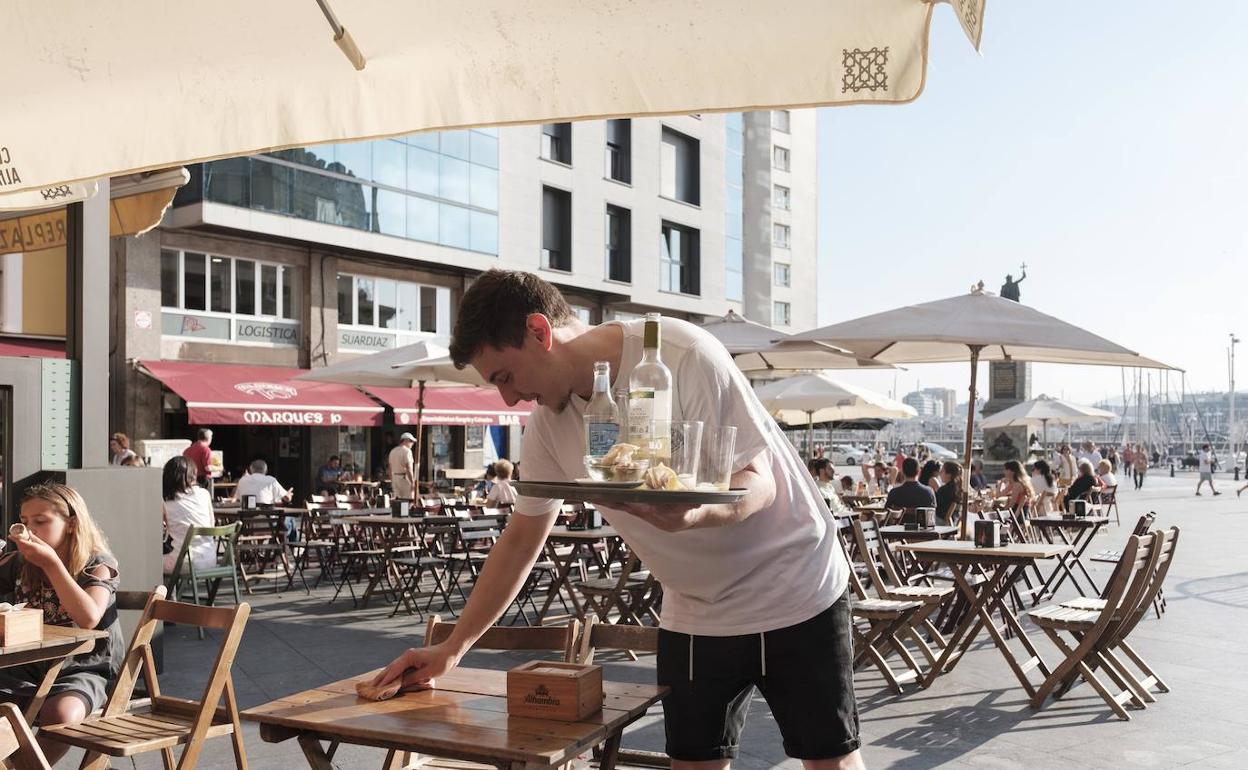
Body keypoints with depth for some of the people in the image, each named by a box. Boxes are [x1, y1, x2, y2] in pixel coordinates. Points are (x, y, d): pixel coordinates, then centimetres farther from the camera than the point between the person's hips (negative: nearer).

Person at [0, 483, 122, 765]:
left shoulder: (97, 564, -8)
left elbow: (89, 618, -26)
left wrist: (51, 563, -25)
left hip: (82, 670, -4)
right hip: (27, 669, 4)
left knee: (62, 713, -35)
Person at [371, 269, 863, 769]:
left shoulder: (681, 355, -23)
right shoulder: (546, 427, -5)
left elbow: (760, 483, -21)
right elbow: (520, 541, 6)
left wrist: (695, 512, -43)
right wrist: (452, 648, 7)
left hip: (795, 592, -4)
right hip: (696, 613, 5)